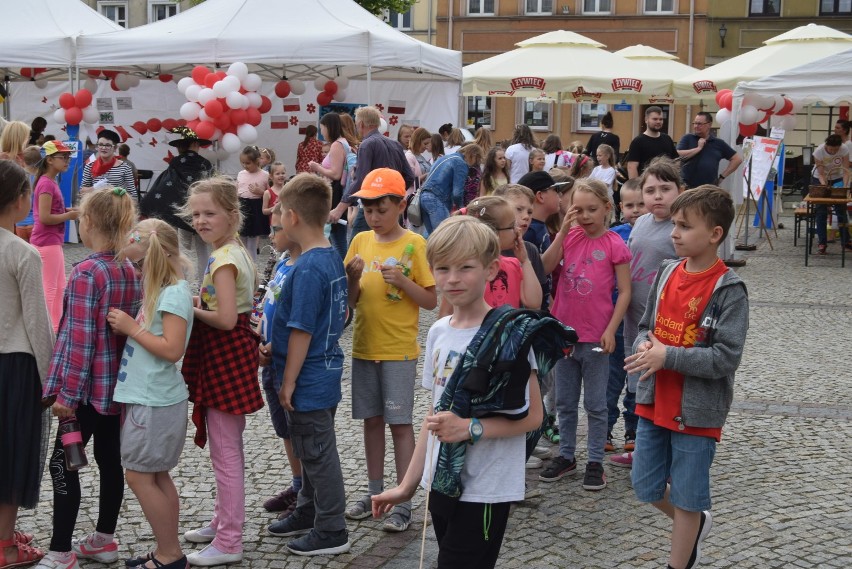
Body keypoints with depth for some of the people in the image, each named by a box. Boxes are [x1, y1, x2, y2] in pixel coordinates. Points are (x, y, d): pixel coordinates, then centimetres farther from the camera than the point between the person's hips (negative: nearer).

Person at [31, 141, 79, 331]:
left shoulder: (50, 182, 12)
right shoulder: (46, 184, -17)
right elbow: (44, 217, -22)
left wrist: (67, 210, 4)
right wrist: (69, 216, -13)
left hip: (53, 241, 10)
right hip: (47, 242, -10)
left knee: (59, 287, 16)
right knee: (49, 289, -4)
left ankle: (56, 328, 24)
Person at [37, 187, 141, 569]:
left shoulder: (86, 273, -18)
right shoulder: (132, 270, 5)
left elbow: (80, 339, -20)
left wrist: (67, 394, -15)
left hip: (90, 386, -8)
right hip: (121, 384, 8)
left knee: (63, 463, 1)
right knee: (109, 459, 15)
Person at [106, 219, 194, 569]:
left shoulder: (174, 293, -18)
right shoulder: (161, 289, 10)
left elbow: (172, 349, -24)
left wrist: (131, 327, -19)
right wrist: (126, 326, -1)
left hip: (155, 402, -9)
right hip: (147, 396, 9)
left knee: (139, 476, -2)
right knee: (156, 476, 14)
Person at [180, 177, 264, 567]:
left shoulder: (223, 260, -20)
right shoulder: (236, 252, 10)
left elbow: (226, 319, -27)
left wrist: (193, 309, -12)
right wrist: (200, 301, 7)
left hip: (224, 358, -10)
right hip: (232, 353, 10)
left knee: (225, 451, -2)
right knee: (226, 448, 20)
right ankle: (222, 523, 34)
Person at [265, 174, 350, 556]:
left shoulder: (307, 268, -23)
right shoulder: (333, 258, 5)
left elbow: (301, 331, -22)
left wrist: (288, 382, -15)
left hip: (308, 378, -9)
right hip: (327, 370, 9)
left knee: (318, 454, 2)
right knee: (311, 449, 22)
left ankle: (332, 532, 13)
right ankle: (309, 512, 36)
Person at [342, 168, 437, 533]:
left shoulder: (414, 244, -8)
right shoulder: (361, 242, 5)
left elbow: (431, 301, -7)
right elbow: (351, 300, 8)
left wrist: (401, 281, -22)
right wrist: (353, 277, -12)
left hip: (399, 350, -5)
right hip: (364, 348, 5)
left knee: (400, 423, -1)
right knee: (371, 420, 12)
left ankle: (404, 503, 5)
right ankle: (375, 493, 24)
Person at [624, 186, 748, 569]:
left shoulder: (728, 290, -16)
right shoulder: (667, 273, 3)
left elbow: (726, 357, -21)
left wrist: (668, 356, -24)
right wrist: (644, 347, -10)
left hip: (696, 410, -6)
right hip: (655, 401, 6)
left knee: (686, 497, 6)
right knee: (646, 487, 16)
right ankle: (694, 525, 43)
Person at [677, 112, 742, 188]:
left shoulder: (719, 143, 9)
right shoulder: (687, 139, 5)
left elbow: (737, 159, 13)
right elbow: (678, 155, -11)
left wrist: (722, 176, 6)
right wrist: (698, 148, -10)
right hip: (687, 187, -1)